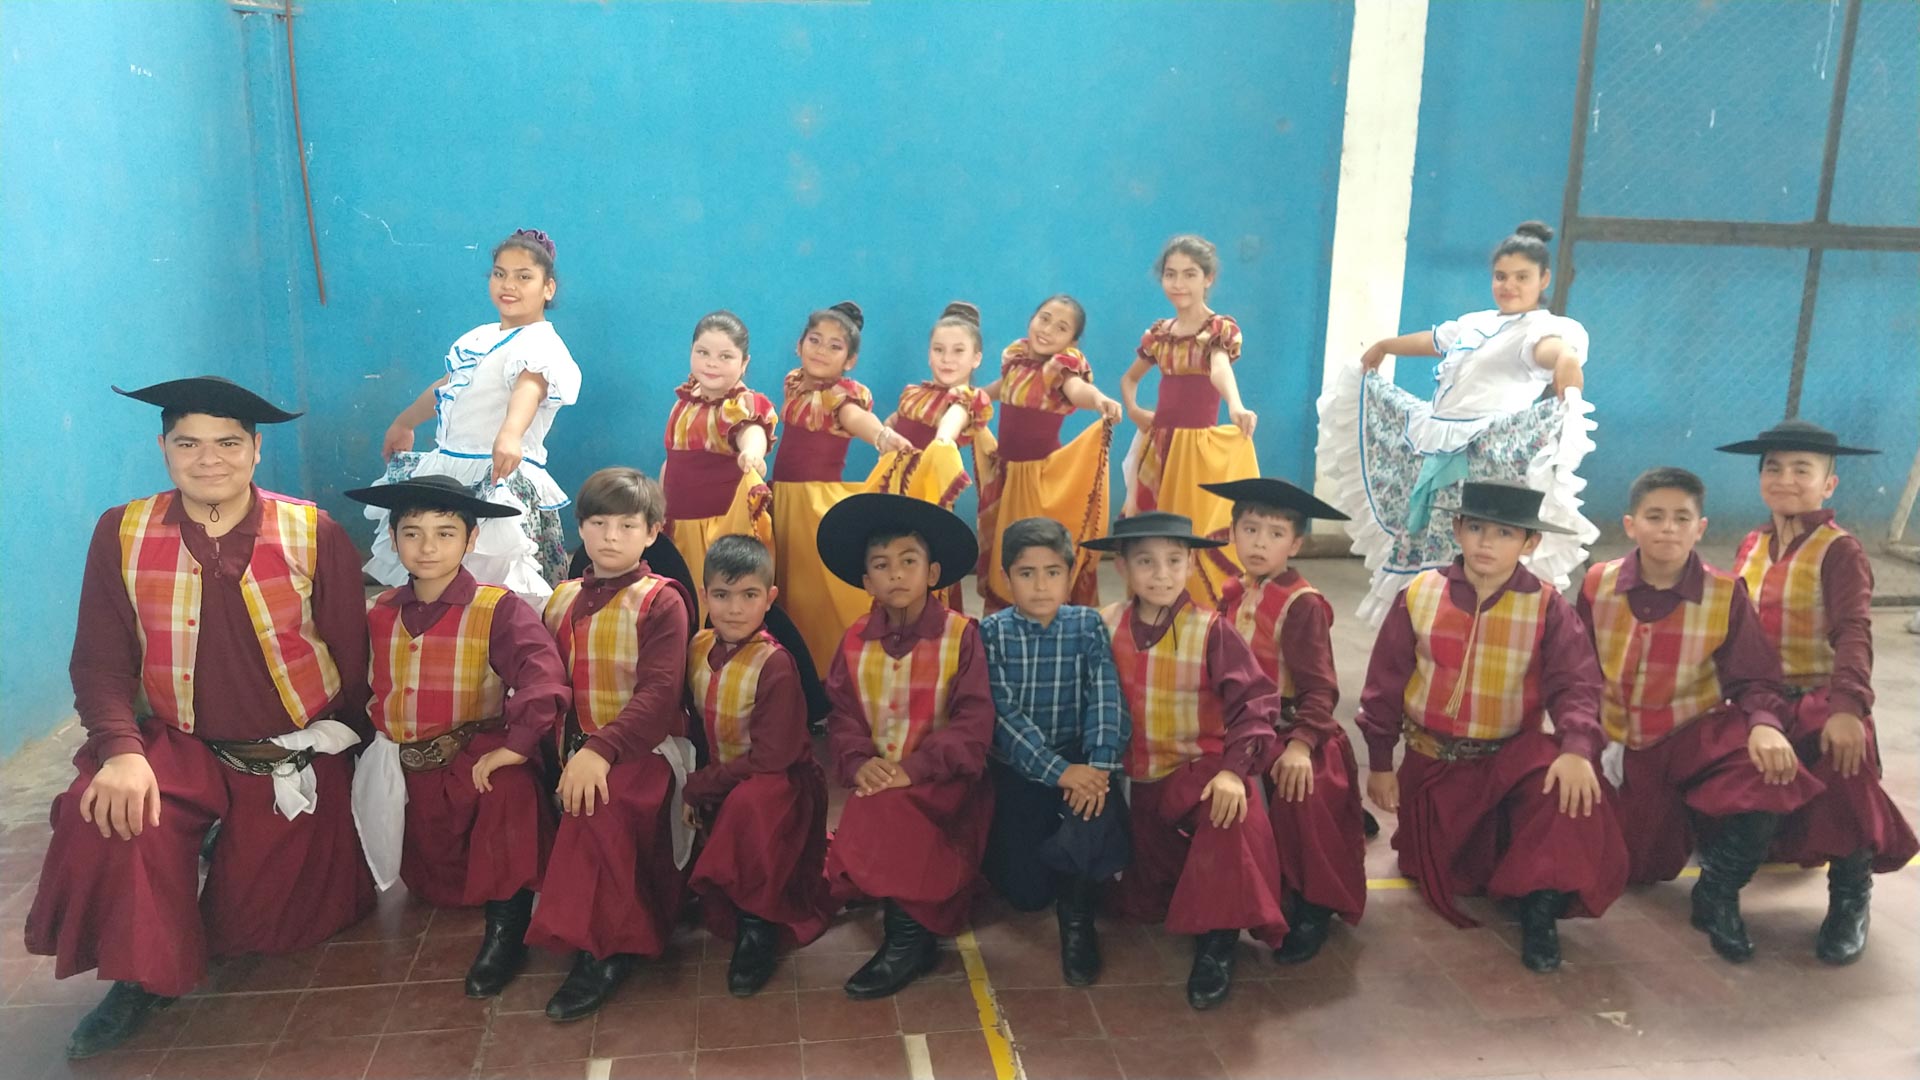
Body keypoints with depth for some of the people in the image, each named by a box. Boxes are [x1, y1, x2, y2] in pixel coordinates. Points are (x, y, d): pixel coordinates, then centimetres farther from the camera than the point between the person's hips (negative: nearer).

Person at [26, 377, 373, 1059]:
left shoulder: (315, 536, -11)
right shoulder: (121, 534, -5)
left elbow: (352, 656, -5)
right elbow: (101, 663, -7)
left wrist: (343, 745, 2)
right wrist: (122, 750, -24)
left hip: (297, 759, -1)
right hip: (182, 748, 1)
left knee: (263, 927, 6)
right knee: (105, 812, -31)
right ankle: (143, 976, -6)